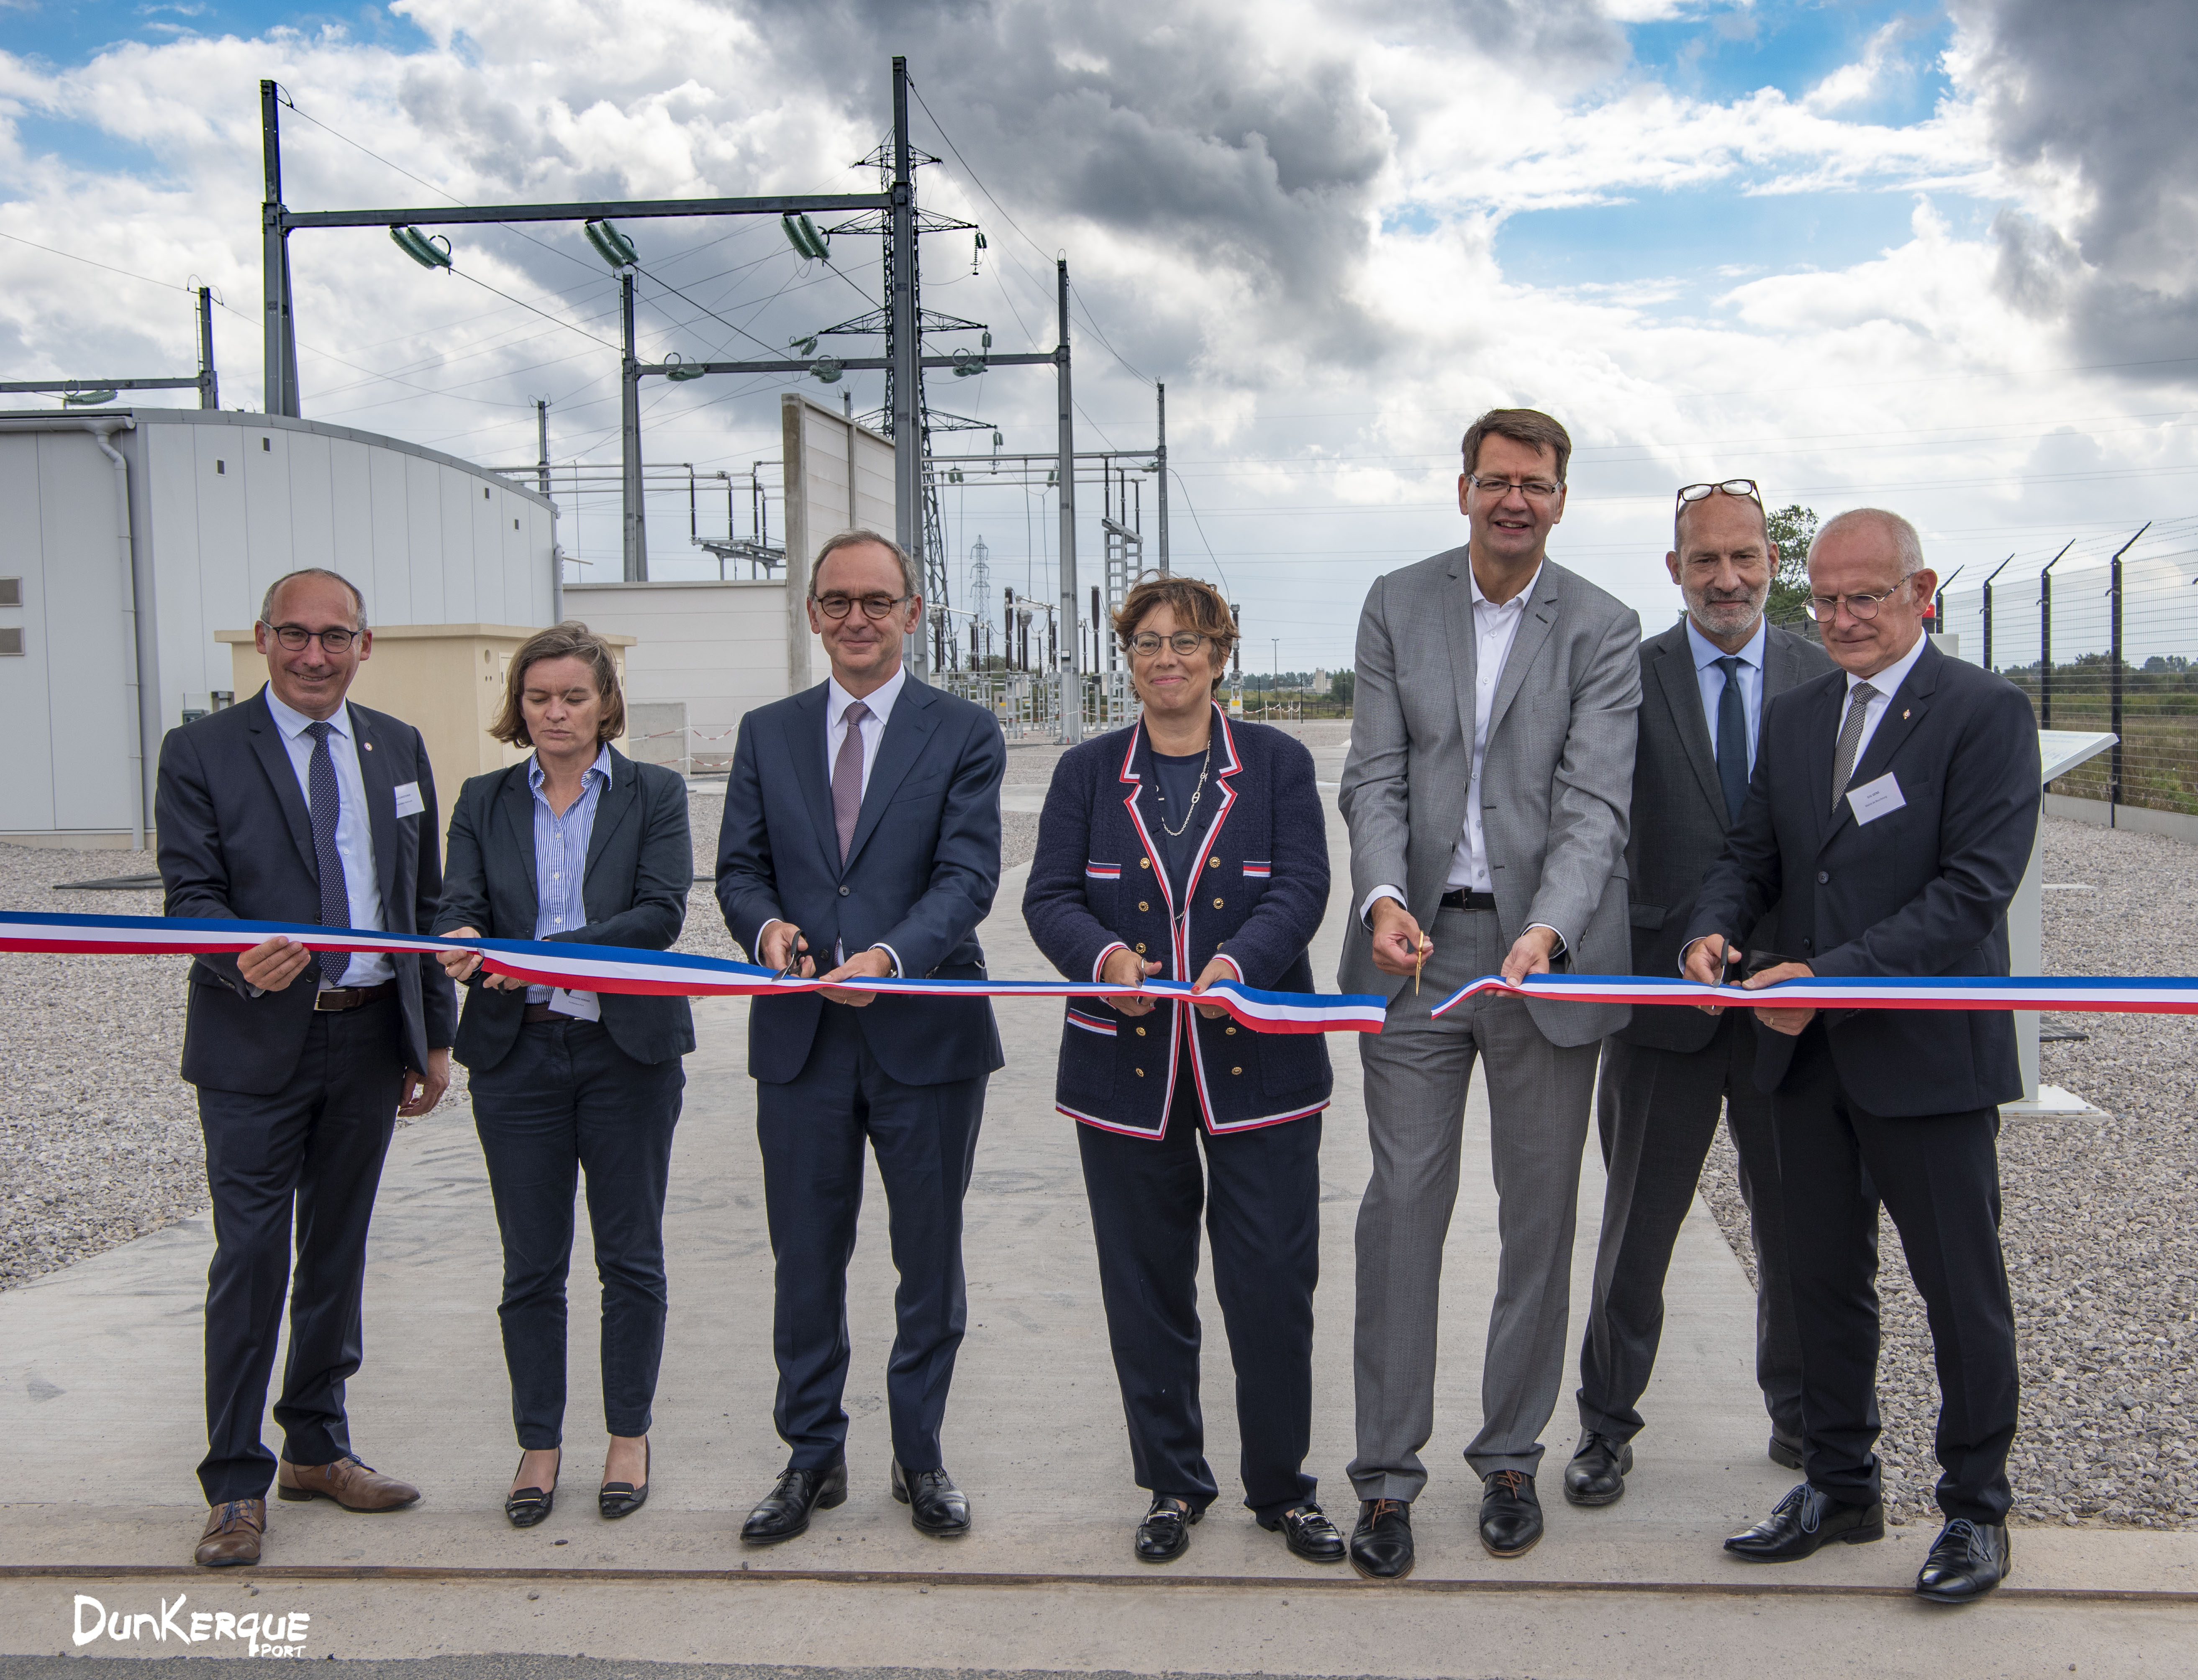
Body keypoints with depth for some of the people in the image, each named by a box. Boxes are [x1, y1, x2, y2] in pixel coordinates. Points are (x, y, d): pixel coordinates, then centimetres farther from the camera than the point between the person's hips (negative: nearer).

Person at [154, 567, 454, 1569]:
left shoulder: (398, 750, 10)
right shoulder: (202, 753, -3)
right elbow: (190, 895, -7)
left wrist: (436, 1035, 10)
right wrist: (241, 956, -30)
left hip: (372, 1038, 4)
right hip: (257, 1044, -4)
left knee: (339, 1250, 14)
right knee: (251, 1260, -2)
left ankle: (318, 1449, 28)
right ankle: (236, 1484, 10)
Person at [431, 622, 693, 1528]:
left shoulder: (654, 793, 1)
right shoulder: (485, 801, 8)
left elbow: (661, 913, -12)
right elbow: (460, 906, -2)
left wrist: (552, 952, -26)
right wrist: (463, 943, -27)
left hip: (628, 1050, -1)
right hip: (518, 1053, 2)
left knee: (631, 1256, 7)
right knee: (530, 1265, 8)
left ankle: (629, 1436, 21)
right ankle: (539, 1443, 21)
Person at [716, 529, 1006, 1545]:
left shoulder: (965, 734, 0)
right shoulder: (768, 734, 10)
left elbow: (967, 876, -10)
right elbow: (740, 867, 7)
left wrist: (891, 954, -28)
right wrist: (766, 925, -16)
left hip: (927, 1033, -2)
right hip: (801, 1038, 2)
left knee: (930, 1259, 10)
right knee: (805, 1262, 10)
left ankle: (920, 1457, 27)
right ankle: (813, 1458, 27)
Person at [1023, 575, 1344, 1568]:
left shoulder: (1278, 763, 6)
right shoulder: (1088, 771, 9)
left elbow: (1302, 887, -5)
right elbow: (1049, 896, 1)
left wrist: (1239, 961, -24)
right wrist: (1103, 955, -20)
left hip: (1256, 1065, -1)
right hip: (1127, 1067, 1)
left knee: (1275, 1284, 1)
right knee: (1146, 1287, 9)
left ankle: (1282, 1487, 20)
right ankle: (1172, 1485, 26)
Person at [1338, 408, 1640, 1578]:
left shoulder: (1603, 631, -1)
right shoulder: (1397, 606, 5)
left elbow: (1593, 802, -11)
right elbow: (1375, 776, -1)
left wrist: (1547, 931, -28)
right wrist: (1383, 898, -20)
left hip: (1546, 951, 0)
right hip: (1415, 946, 1)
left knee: (1539, 1217, 9)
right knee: (1401, 1209, 2)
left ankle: (1511, 1456, 26)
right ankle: (1386, 1474, 13)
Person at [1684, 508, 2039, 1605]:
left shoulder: (1985, 713, -9)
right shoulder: (1793, 718, 12)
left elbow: (1974, 888, -17)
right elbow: (1753, 852, 13)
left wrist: (1833, 978, -23)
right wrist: (1712, 929, -10)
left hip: (1928, 1053, -6)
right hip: (1808, 1053, 6)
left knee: (1961, 1287, 6)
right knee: (1824, 1277, 14)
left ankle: (1976, 1506, 22)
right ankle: (1840, 1485, 29)